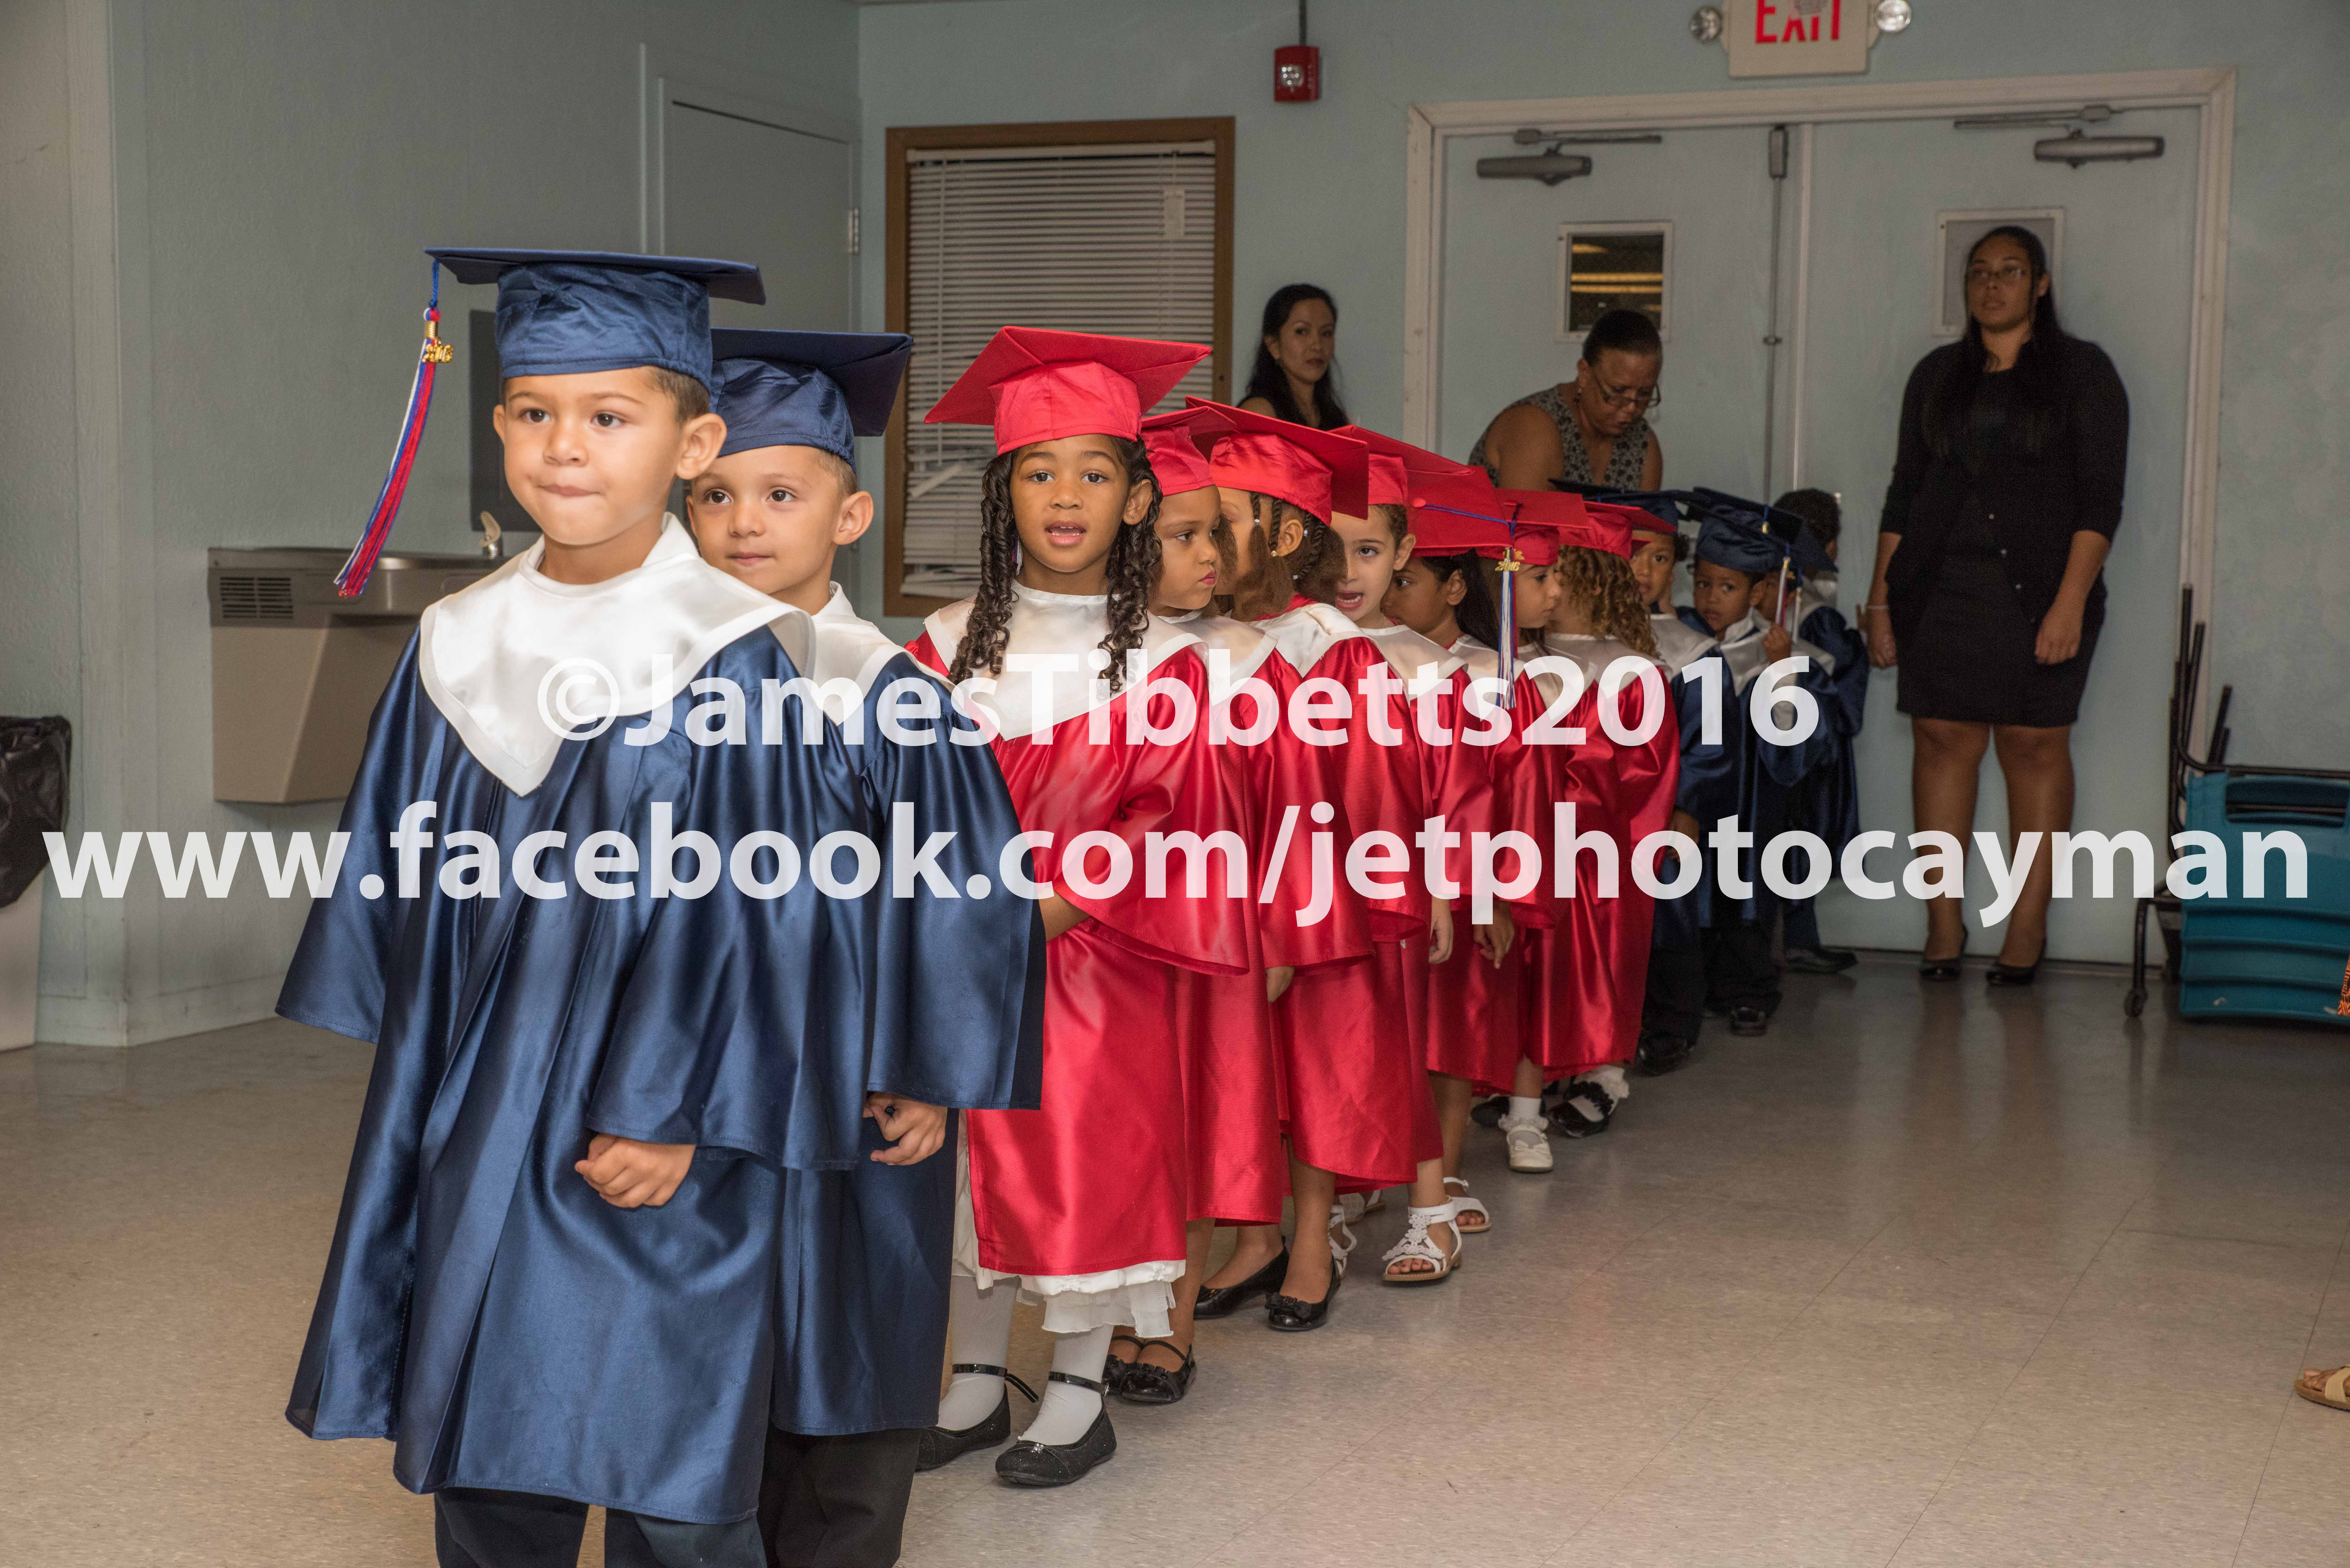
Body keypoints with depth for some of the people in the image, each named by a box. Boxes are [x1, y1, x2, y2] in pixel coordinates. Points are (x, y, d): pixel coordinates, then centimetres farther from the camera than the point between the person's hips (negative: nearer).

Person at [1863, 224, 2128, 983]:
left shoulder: (2082, 371, 3)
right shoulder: (1937, 375, 15)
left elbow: (2100, 499, -4)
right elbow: (1904, 493, 16)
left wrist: (2071, 602, -15)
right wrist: (1881, 600, 9)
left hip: (2037, 589, -3)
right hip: (1941, 589, 3)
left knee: (2035, 747, -1)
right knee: (1942, 740, -1)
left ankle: (2028, 928, 4)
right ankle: (1944, 922, 4)